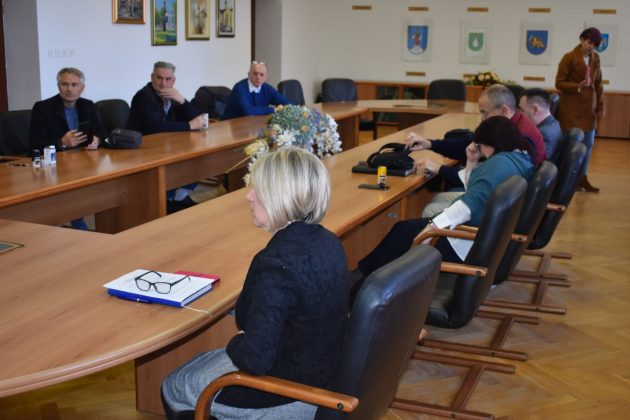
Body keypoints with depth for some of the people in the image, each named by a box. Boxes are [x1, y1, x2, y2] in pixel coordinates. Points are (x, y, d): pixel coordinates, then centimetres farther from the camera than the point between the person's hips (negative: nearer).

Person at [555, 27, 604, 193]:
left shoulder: (595, 58, 9)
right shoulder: (569, 57, -8)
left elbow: (598, 84, 14)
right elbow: (559, 83, -9)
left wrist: (600, 106, 10)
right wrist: (578, 86, -23)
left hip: (589, 107, 6)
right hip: (571, 108, -6)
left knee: (588, 144, 7)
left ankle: (582, 178, 16)